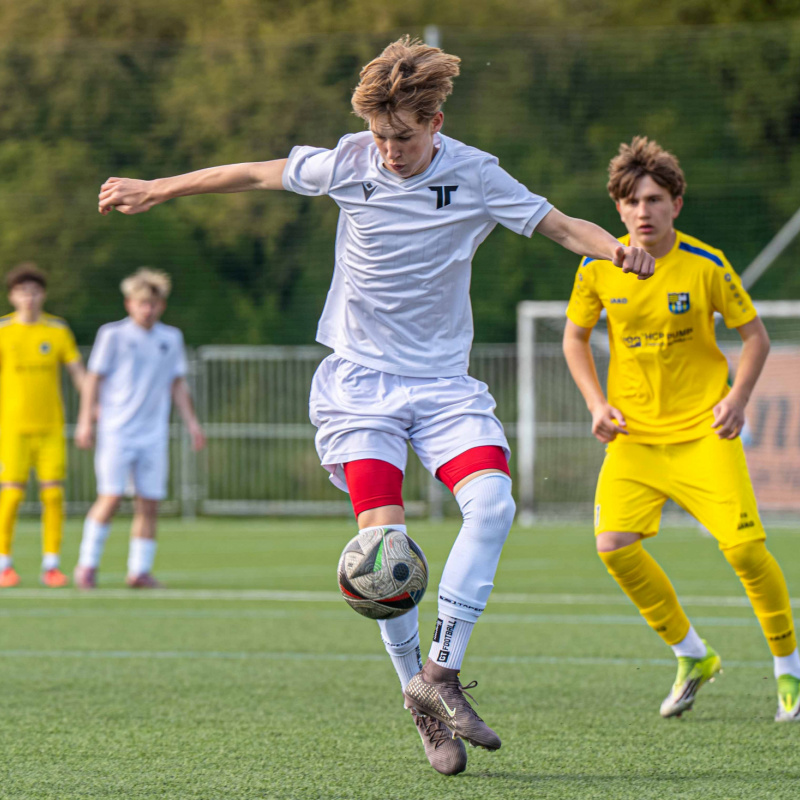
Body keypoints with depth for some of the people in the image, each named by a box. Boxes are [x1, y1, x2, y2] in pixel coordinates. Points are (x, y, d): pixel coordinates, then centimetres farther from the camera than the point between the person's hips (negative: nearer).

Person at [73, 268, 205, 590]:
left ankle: (140, 570, 9)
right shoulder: (113, 335, -1)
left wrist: (191, 422, 13)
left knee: (149, 503, 0)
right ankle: (87, 564, 0)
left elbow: (178, 384, 19)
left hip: (153, 435, 4)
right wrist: (86, 421, -4)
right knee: (111, 497, -12)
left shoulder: (171, 338, 11)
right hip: (115, 430, -4)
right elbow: (94, 379, 1)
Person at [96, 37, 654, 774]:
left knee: (491, 501, -24)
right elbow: (255, 174, 9)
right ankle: (423, 705, -1)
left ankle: (441, 670, -18)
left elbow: (559, 225, -3)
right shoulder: (349, 163, -4)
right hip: (360, 380, -1)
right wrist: (157, 190, 16)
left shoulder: (475, 176, -6)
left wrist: (617, 248, -25)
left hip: (443, 380, 1)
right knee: (382, 535, -14)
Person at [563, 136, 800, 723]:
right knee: (614, 544, -14)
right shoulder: (599, 267, -3)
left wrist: (738, 398, -12)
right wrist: (598, 403, -1)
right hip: (635, 433, 3)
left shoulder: (706, 266, -9)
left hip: (703, 431, -2)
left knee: (743, 545, -14)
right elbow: (575, 337, 12)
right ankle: (692, 656, 8)